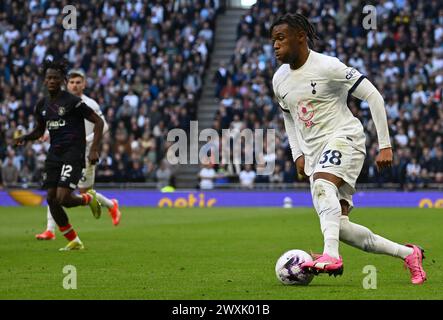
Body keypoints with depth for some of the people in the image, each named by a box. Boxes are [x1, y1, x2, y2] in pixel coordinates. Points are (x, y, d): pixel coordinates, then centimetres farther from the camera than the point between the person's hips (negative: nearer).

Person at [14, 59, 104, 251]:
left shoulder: (72, 102, -10)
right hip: (54, 154, 7)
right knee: (51, 199, -1)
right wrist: (24, 138, 3)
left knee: (62, 198, -19)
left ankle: (89, 198, 16)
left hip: (73, 154, -7)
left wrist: (94, 149, -14)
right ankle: (74, 242, 13)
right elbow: (39, 131, 24)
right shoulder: (42, 105, 9)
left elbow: (98, 122, -7)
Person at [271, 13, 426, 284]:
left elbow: (374, 96, -11)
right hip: (314, 152, 7)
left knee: (322, 184, -38)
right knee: (340, 227, -2)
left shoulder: (328, 66, -12)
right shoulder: (279, 80, 9)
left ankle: (331, 256, -53)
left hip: (344, 138, -7)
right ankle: (408, 253, 13)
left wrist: (385, 145, -13)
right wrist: (298, 155, 13)